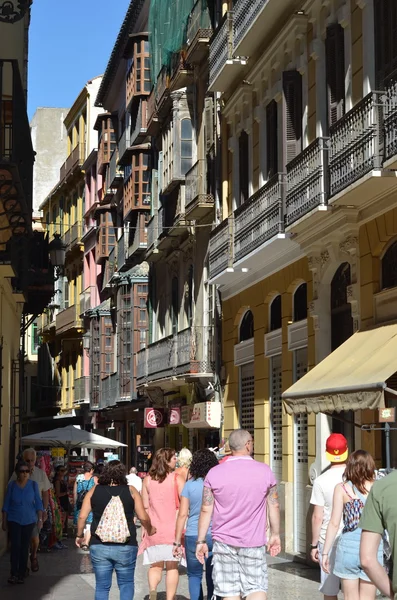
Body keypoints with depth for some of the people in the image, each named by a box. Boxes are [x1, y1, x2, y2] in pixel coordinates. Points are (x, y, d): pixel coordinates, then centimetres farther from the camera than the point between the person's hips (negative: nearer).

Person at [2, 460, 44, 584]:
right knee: (15, 546, -11)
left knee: (25, 547, 4)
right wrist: (4, 521, 2)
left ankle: (21, 574, 12)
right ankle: (14, 573, -8)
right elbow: (6, 504, 2)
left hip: (29, 521, 1)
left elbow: (38, 502, 0)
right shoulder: (12, 485, -4)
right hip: (14, 520, -1)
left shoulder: (33, 484, -3)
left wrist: (40, 519, -4)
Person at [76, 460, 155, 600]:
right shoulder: (130, 491, -1)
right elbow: (143, 517, -2)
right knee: (126, 583, 13)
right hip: (125, 547, -1)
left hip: (99, 546, 1)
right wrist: (150, 530, 17)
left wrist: (80, 535, 15)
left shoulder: (95, 490, 3)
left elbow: (82, 516, 0)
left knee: (102, 586, 10)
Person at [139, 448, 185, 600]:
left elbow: (145, 506, 6)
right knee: (172, 566, 8)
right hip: (173, 530, -2)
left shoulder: (147, 480, 3)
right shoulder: (177, 479, -6)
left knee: (155, 565, 11)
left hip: (154, 529, 2)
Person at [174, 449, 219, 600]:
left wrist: (177, 542, 4)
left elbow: (182, 514, -1)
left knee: (194, 575, 13)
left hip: (193, 536, 0)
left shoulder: (190, 484, -1)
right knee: (212, 577, 10)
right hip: (215, 535, 1)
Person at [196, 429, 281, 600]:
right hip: (254, 543, 0)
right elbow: (274, 506, 4)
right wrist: (275, 535, 15)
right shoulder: (265, 471, -2)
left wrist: (201, 541, 5)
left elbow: (206, 510, -2)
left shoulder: (214, 473, -3)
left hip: (224, 542, 0)